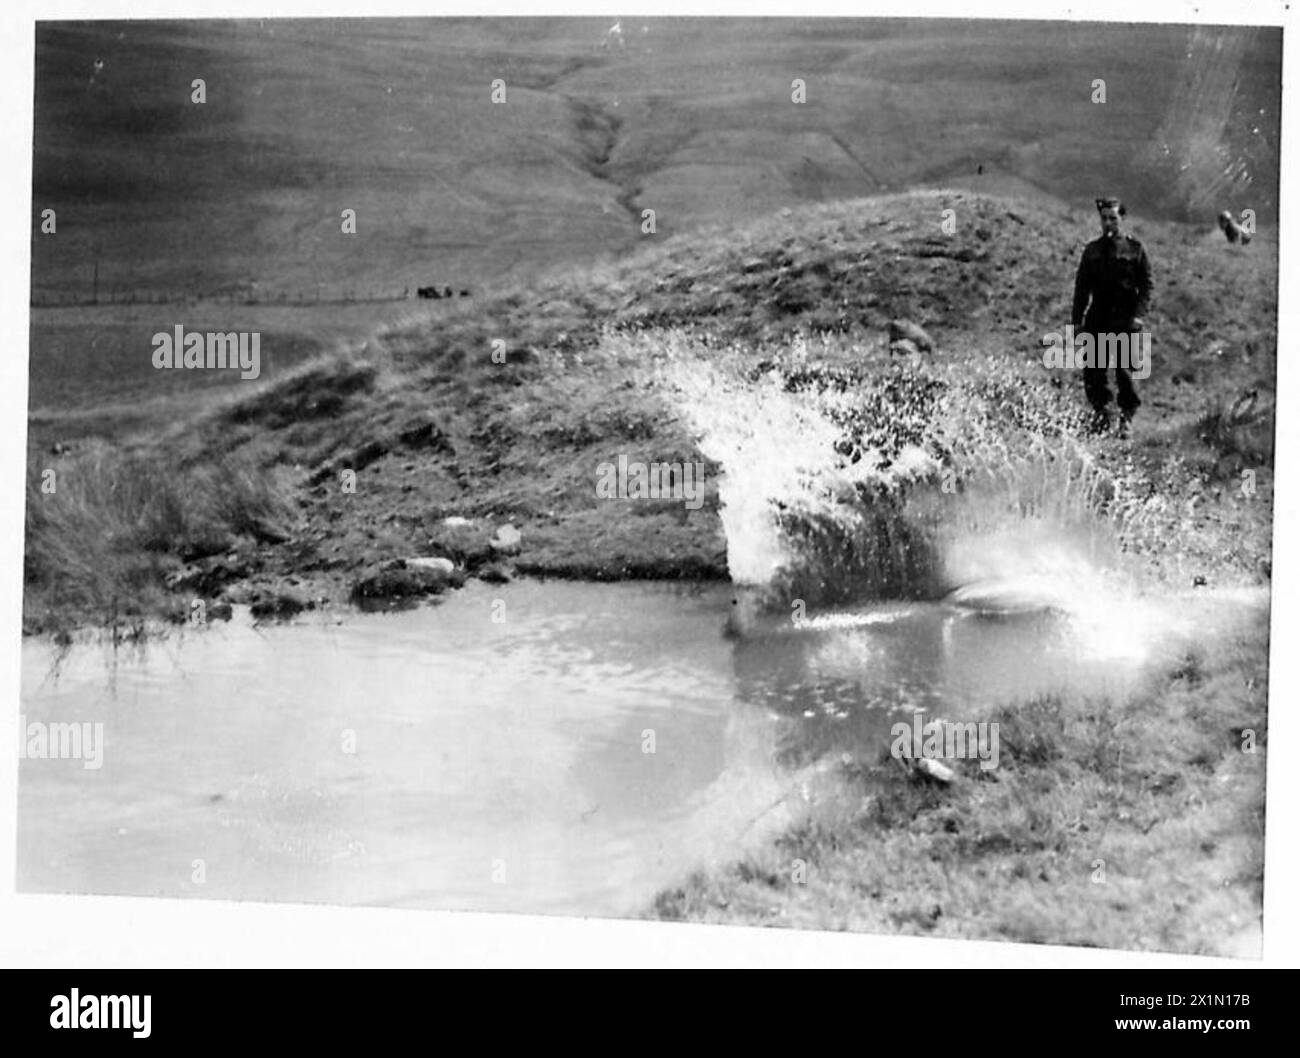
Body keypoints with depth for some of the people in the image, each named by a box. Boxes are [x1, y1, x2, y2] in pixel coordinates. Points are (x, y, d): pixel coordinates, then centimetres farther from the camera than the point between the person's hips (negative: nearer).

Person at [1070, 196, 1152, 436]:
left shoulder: (1134, 249, 2)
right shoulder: (1092, 250, 11)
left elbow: (1146, 285, 1)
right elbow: (1081, 287, 13)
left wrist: (1139, 314, -12)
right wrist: (1076, 320, 8)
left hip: (1124, 319, -3)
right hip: (1098, 319, 3)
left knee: (1123, 369, -6)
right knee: (1093, 371, -1)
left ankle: (1126, 418, 5)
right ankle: (1101, 413, 12)